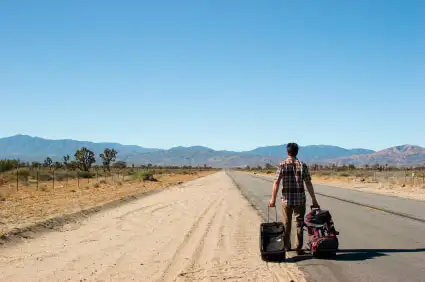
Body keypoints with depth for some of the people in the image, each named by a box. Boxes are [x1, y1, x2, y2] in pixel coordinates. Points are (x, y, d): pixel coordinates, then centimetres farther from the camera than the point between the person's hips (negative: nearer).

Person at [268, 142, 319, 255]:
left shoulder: (282, 165, -4)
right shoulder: (302, 165, -2)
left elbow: (276, 183, -9)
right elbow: (308, 184, -3)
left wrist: (273, 199, -5)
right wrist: (314, 200, 2)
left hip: (286, 199, 0)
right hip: (300, 199, 0)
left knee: (286, 224, 13)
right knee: (299, 224, 9)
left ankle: (286, 247, 21)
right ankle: (298, 248, 7)